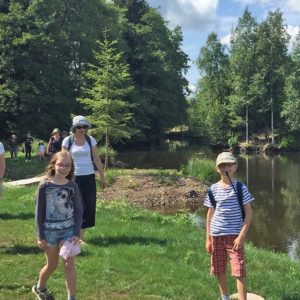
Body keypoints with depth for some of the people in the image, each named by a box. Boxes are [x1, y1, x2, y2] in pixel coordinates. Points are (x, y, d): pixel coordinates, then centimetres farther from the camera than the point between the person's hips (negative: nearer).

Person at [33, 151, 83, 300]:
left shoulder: (72, 186, -4)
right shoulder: (44, 186, -10)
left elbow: (78, 210, 1)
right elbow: (39, 211, -6)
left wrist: (77, 233, -7)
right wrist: (40, 236, -6)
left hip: (68, 230, 1)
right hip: (50, 231, -1)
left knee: (69, 264, -2)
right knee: (52, 265, 13)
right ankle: (39, 287, 42)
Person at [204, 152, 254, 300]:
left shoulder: (241, 188, -6)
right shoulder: (213, 189, 1)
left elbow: (248, 213, -5)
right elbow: (210, 214, 7)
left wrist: (241, 236, -13)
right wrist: (208, 239, 5)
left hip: (235, 235, -3)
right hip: (216, 235, 3)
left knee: (239, 272, -8)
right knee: (219, 271, 14)